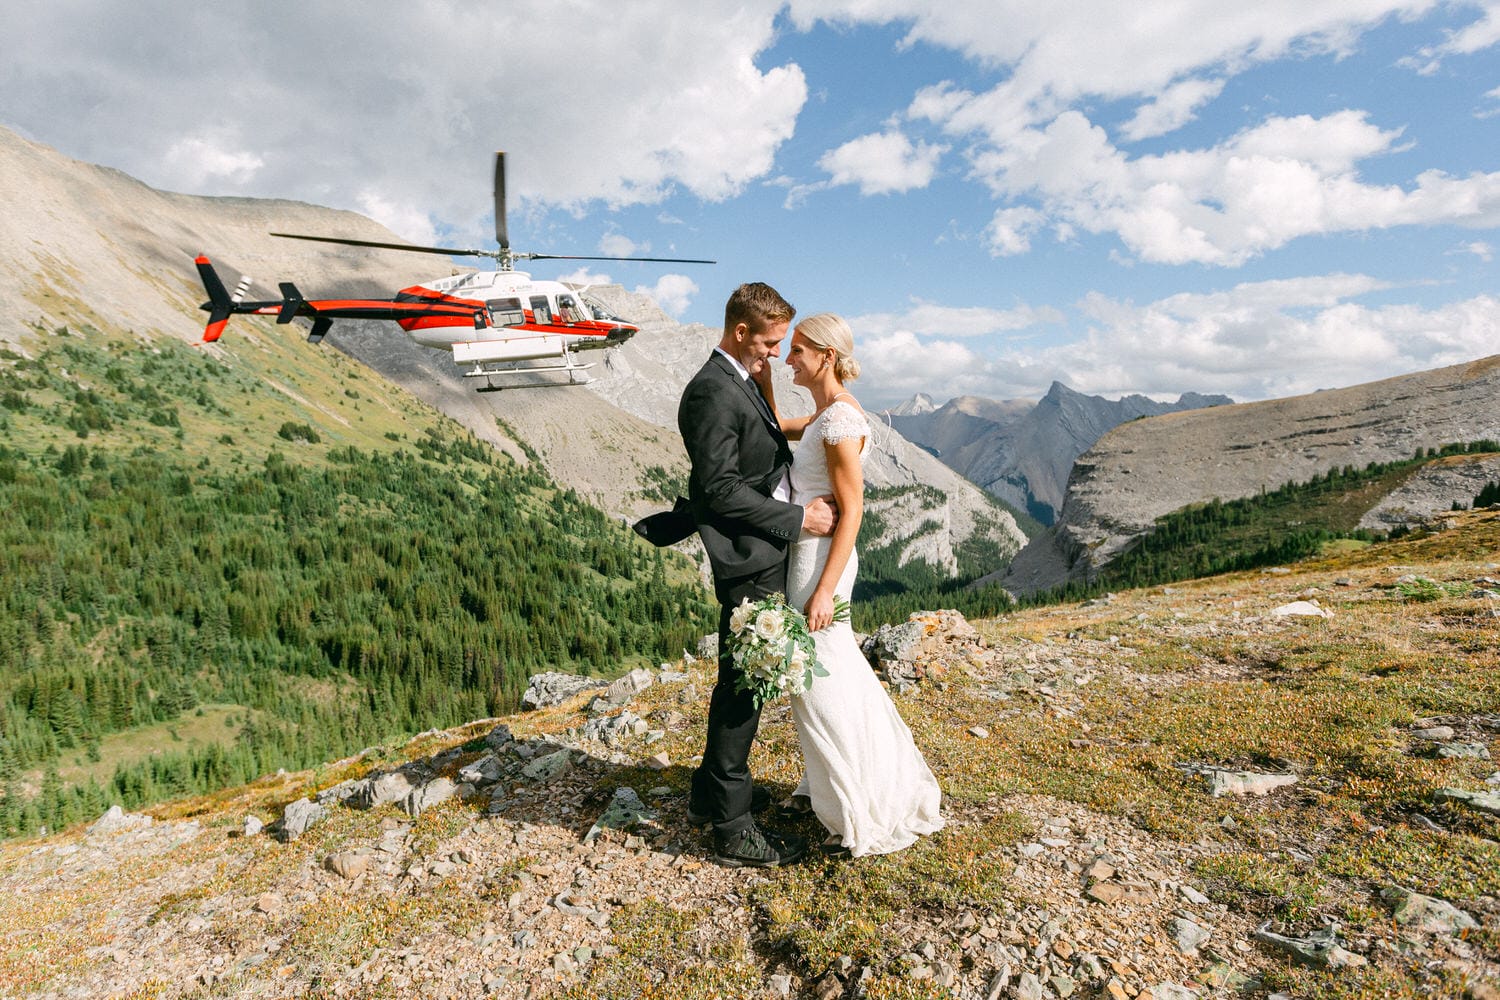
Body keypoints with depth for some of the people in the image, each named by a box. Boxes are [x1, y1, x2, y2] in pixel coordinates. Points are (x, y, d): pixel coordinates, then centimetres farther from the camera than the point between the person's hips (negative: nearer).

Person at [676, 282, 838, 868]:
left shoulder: (746, 381, 15)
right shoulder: (713, 391, -18)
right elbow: (721, 490, -22)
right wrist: (799, 518, -18)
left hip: (765, 560, 11)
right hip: (748, 563, -11)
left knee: (739, 681, 21)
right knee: (742, 687, 0)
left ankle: (713, 792, 40)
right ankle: (733, 830, 15)